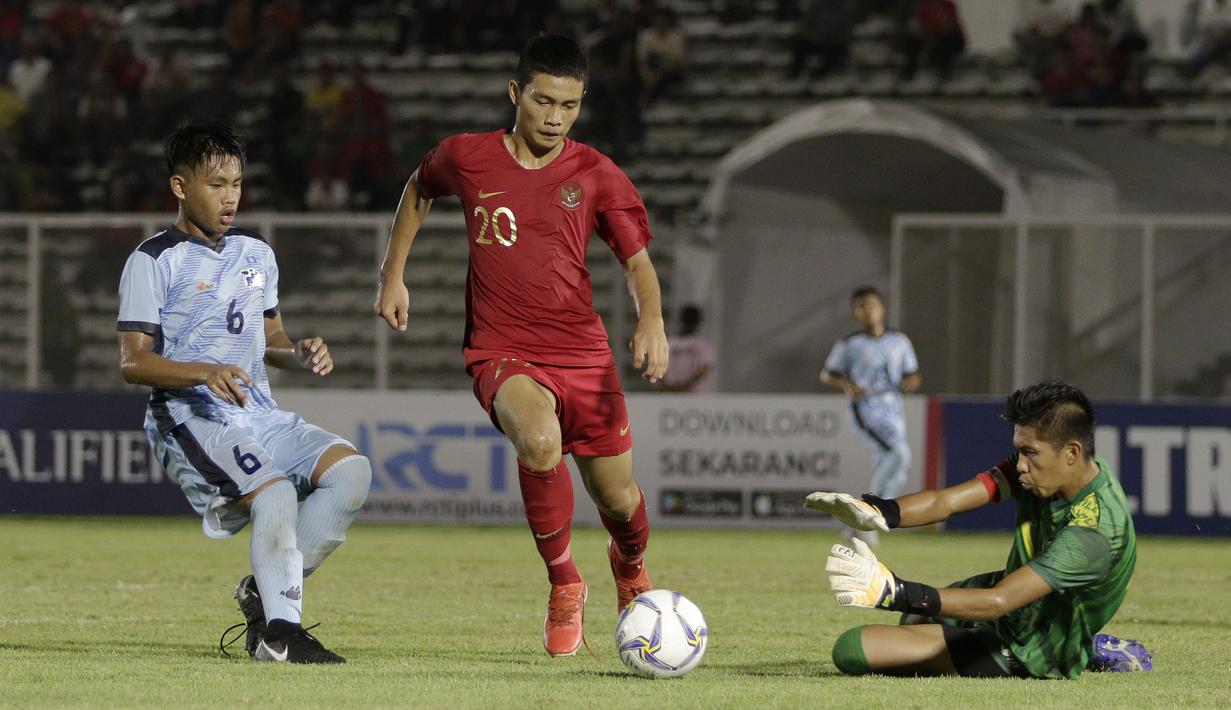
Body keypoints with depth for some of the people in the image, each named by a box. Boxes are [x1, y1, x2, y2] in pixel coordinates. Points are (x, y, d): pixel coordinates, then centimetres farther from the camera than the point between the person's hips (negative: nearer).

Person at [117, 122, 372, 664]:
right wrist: (203, 372, -25)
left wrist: (301, 355, 2)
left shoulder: (256, 254, 18)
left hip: (259, 417, 7)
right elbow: (132, 362, -9)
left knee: (350, 469, -15)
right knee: (275, 491, -31)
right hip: (190, 420, -7)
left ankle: (266, 592, -5)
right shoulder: (154, 262, -3)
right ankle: (279, 631, -22)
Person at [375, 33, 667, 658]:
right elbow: (418, 192, 21)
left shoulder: (595, 175, -1)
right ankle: (563, 585, -12)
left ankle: (630, 566, 48)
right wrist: (392, 277, 19)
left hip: (583, 354, 2)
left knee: (618, 499, 7)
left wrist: (652, 320, -16)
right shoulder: (466, 158, -1)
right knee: (540, 440, -35)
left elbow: (636, 259, 3)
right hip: (502, 353, -2)